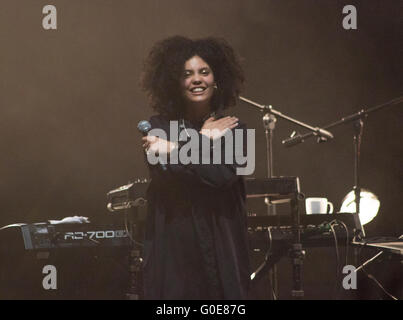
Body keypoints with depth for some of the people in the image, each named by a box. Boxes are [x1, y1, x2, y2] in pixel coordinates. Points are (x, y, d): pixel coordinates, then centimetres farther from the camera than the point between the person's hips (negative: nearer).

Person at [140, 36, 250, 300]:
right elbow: (164, 172, -10)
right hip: (174, 246, 0)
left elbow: (225, 175, -10)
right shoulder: (160, 127, 8)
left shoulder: (233, 129, 7)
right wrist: (203, 139, -4)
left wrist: (175, 150, -7)